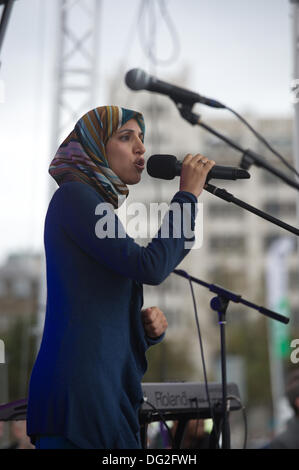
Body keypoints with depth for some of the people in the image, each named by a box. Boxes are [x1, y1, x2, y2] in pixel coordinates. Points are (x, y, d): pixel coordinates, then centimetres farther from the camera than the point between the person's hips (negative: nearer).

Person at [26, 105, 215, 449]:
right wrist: (188, 194, -6)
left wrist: (148, 324, 4)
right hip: (78, 386, -9)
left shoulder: (101, 205, 22)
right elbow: (149, 267, -16)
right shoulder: (74, 196, -5)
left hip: (109, 390, 9)